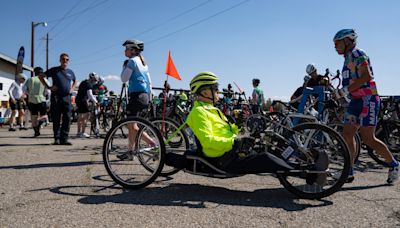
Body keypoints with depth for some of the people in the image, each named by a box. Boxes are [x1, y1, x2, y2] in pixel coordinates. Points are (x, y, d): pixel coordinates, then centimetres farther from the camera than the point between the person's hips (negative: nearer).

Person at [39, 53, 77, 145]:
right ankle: (57, 138, 11)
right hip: (56, 97, -3)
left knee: (67, 118, -3)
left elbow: (75, 81, 32)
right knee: (56, 119, 2)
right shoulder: (54, 70, 3)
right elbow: (41, 76, 8)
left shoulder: (70, 72, 13)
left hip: (67, 97, 3)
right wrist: (48, 87, -1)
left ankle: (64, 139, 2)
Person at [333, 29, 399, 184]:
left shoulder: (357, 54, -9)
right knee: (347, 135, 2)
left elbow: (366, 76, -23)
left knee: (368, 138, -9)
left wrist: (344, 90, -24)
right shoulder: (348, 58, 20)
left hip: (367, 100, -9)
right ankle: (349, 172, 6)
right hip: (356, 101, 9)